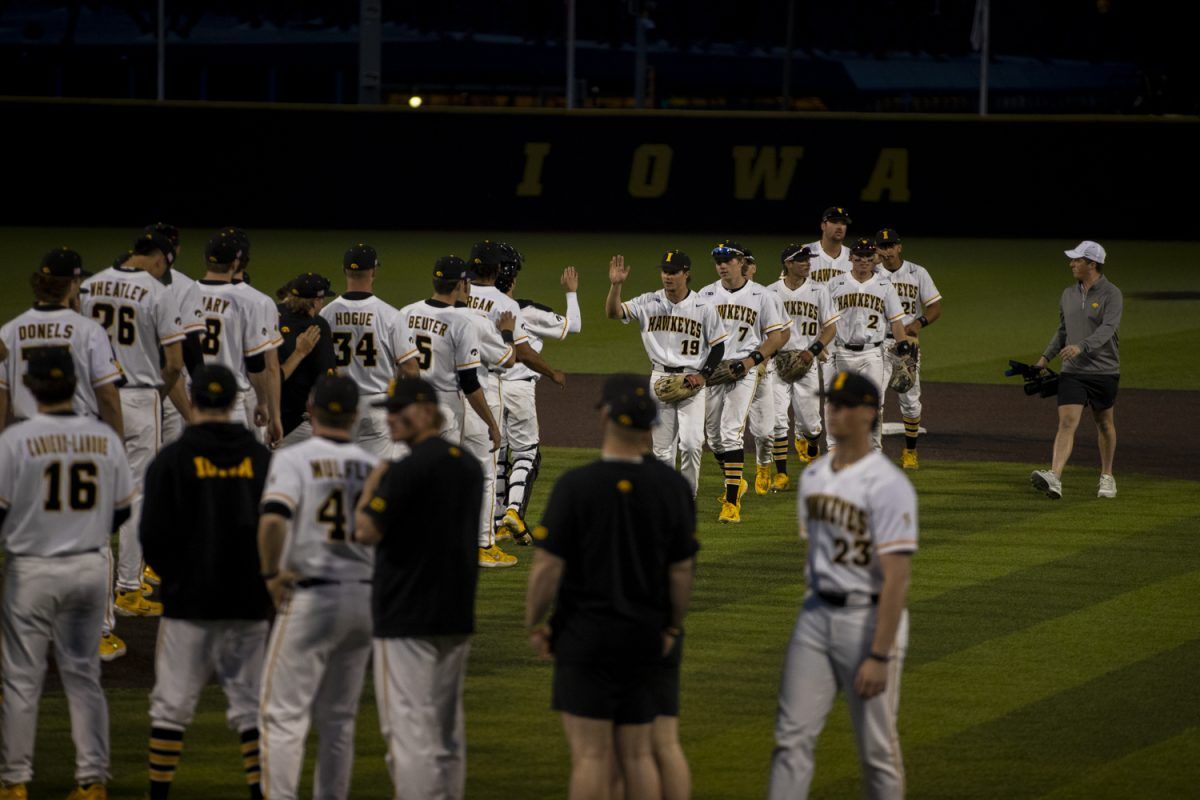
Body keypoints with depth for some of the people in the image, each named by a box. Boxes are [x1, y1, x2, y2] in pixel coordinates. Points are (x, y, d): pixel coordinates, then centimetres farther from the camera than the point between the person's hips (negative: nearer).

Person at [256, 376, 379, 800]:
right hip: (366, 598, 6)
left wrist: (271, 574, -12)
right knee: (338, 719, 13)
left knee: (283, 715, -1)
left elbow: (273, 520, -24)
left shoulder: (295, 459, -9)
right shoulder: (374, 467, 8)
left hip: (311, 599, -5)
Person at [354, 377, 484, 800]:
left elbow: (367, 531, -18)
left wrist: (372, 484, -3)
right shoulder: (469, 465, 13)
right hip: (457, 616, 8)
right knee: (447, 729, 13)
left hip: (408, 620, -8)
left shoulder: (409, 469, -15)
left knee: (409, 728, -7)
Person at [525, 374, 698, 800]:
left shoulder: (576, 486, -14)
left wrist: (535, 624, 2)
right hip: (645, 638, 4)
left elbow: (547, 567, -13)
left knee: (590, 754, -2)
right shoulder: (673, 487, -3)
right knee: (637, 754, 9)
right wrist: (673, 627, 15)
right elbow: (682, 570, 1)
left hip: (586, 633, -4)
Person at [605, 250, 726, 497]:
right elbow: (613, 312, -10)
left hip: (691, 381, -2)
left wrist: (703, 375, -10)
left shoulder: (704, 308, -3)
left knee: (691, 444, -13)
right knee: (661, 448, 5)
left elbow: (718, 345, 3)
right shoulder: (648, 303, 1)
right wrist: (616, 285, -27)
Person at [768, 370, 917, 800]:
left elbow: (896, 577, -20)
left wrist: (879, 655, -23)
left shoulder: (887, 485, -17)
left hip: (869, 616, -7)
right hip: (817, 614, 7)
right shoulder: (813, 476, 8)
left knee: (877, 746, 2)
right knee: (792, 734, 2)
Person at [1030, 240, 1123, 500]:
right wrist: (1046, 357, 16)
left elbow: (1107, 329, -24)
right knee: (1066, 423, -11)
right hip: (1072, 372, 4)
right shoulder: (1068, 295, 10)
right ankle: (1054, 479, -26)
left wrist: (1081, 347, -38)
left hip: (1104, 371, -4)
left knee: (1104, 423, 11)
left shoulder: (1111, 295, -9)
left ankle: (1107, 477, 29)